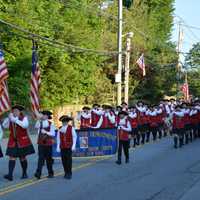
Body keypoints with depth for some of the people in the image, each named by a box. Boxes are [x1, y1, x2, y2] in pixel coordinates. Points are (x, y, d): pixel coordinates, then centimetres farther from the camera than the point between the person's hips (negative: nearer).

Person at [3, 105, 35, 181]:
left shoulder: (24, 118, -5)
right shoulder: (10, 119, 7)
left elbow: (25, 125, -24)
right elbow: (4, 126, -1)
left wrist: (15, 120, -28)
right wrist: (8, 118, -14)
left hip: (23, 142, -3)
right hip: (13, 142, 3)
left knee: (22, 158, 6)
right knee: (12, 157, -8)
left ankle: (24, 173, 22)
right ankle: (10, 174, -16)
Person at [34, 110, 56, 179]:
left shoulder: (50, 124, -1)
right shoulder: (40, 123, 7)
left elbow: (53, 134, -6)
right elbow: (36, 126, -15)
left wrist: (46, 132, -19)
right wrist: (39, 119, -18)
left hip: (48, 143, -2)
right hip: (41, 143, 2)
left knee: (48, 159, 7)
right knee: (40, 158, -7)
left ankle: (50, 173, 19)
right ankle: (38, 173, -15)